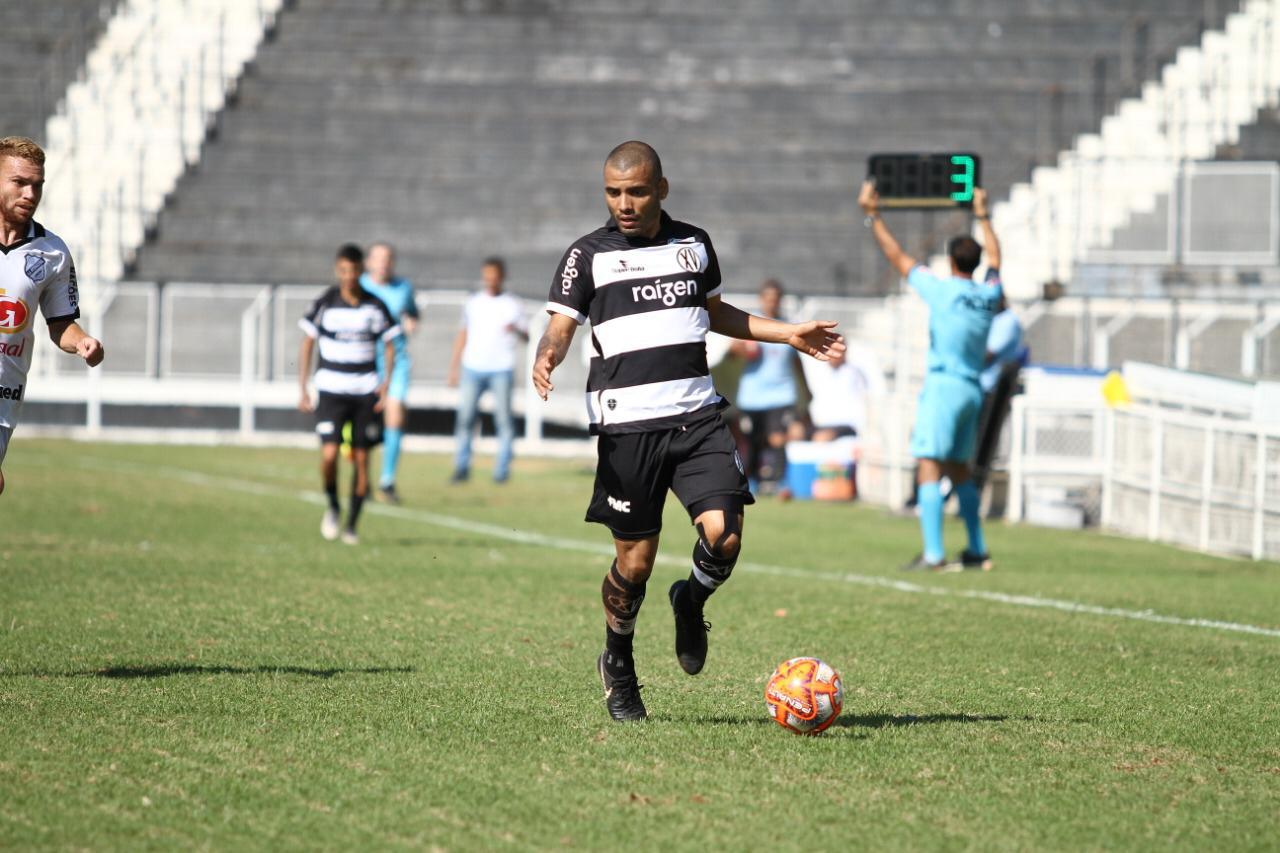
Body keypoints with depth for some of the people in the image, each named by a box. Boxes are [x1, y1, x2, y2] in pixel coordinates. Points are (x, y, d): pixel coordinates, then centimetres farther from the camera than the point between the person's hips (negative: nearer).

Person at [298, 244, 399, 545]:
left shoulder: (375, 307, 1)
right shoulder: (324, 304, -1)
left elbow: (389, 347, 7)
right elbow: (307, 345, 5)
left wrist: (385, 386, -7)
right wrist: (303, 390, -1)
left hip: (365, 392, 1)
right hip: (330, 390, -1)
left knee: (361, 459, 1)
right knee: (329, 454, -17)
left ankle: (351, 525, 15)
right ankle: (333, 507, 10)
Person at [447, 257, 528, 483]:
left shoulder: (513, 305, 7)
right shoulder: (473, 304, 13)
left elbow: (527, 337, 3)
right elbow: (463, 336, 18)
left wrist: (517, 330, -20)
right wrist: (454, 368, 14)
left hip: (502, 370, -2)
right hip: (473, 368, 2)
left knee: (503, 418, -5)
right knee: (465, 417, -6)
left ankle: (502, 470, -1)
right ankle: (461, 467, -2)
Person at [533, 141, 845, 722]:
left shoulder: (693, 243, 13)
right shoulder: (589, 255, 2)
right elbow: (561, 326, -3)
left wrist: (790, 334, 22)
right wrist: (546, 357, -26)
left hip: (697, 413, 3)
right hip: (627, 423, -3)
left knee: (723, 535, -15)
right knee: (635, 561, -1)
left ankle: (691, 603, 19)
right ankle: (618, 667, 24)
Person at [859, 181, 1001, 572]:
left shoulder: (941, 289, -7)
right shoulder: (989, 294, 8)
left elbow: (898, 258, 2)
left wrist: (873, 216, 11)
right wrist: (983, 217, 43)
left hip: (943, 386, -7)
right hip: (973, 390, 7)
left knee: (929, 466, -11)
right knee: (959, 469, 18)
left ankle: (933, 553, -20)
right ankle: (977, 550, 20)